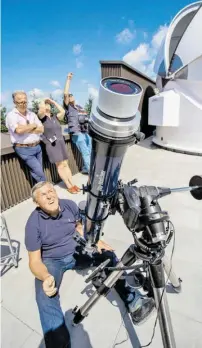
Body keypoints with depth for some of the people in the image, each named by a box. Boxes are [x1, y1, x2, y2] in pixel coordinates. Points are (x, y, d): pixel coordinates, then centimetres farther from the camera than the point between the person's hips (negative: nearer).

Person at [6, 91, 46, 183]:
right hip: (24, 149, -5)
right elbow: (18, 130, -23)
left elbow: (41, 129, 1)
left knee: (36, 172, 12)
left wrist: (25, 129, -11)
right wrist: (33, 125, -8)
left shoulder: (32, 114, 12)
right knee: (39, 173, -5)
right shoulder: (11, 115, -5)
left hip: (37, 147, 5)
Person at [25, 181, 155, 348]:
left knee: (108, 255, -12)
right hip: (52, 261, -3)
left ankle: (133, 301, -7)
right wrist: (46, 277, -37)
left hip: (76, 250, 3)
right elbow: (35, 260, -17)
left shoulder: (70, 205, -13)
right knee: (46, 297, -28)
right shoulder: (33, 223, -22)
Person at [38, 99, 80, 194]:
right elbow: (41, 109, -19)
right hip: (51, 144, -5)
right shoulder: (42, 117, 1)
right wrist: (43, 101, 1)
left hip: (61, 142, 5)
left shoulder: (55, 117, 16)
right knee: (60, 166, -3)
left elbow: (62, 111, 2)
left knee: (65, 164, 5)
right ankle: (69, 186, 1)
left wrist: (52, 101, 9)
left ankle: (72, 184, 8)